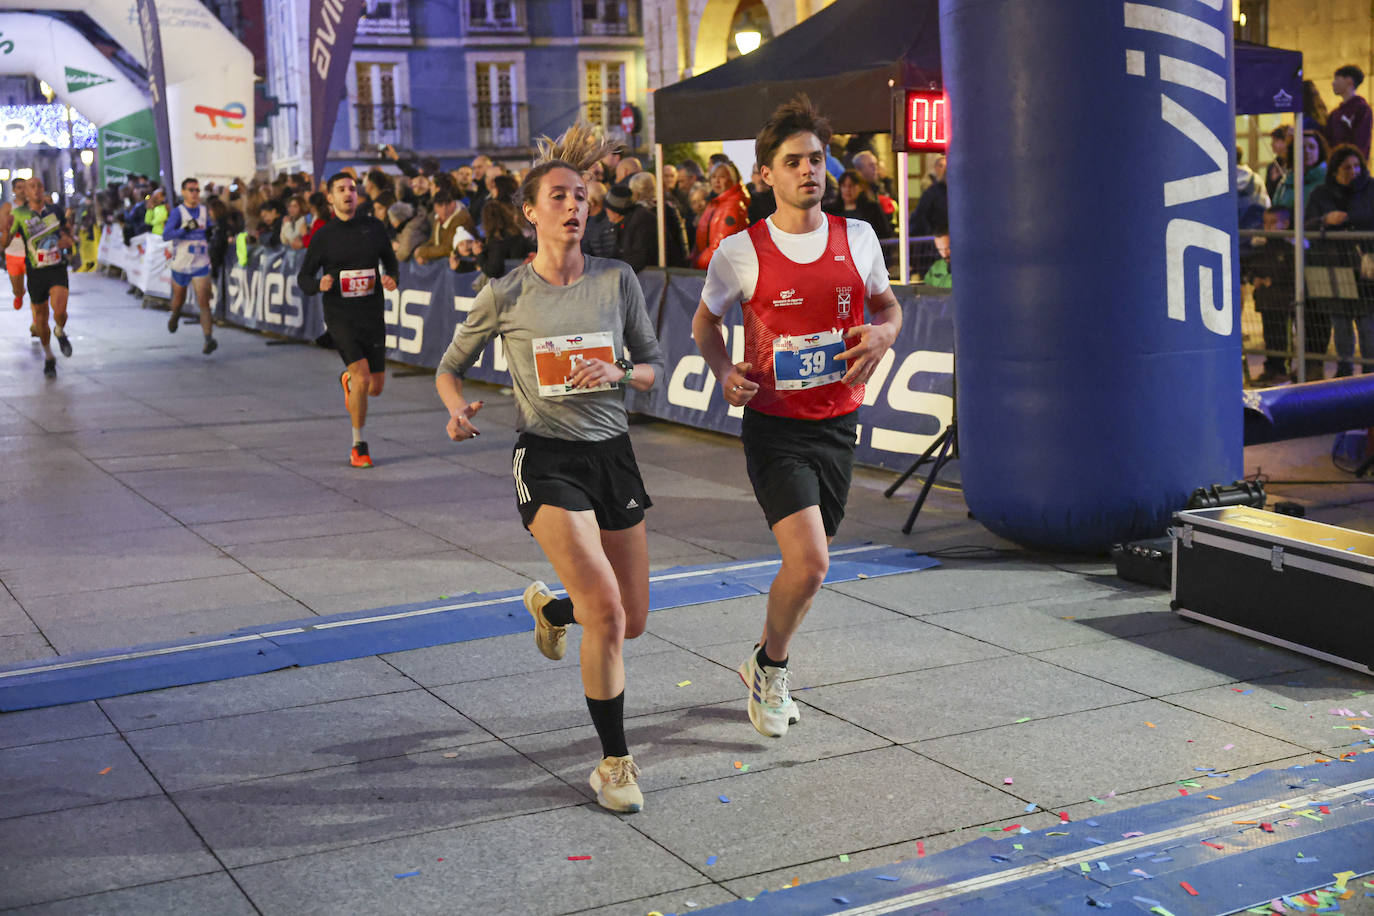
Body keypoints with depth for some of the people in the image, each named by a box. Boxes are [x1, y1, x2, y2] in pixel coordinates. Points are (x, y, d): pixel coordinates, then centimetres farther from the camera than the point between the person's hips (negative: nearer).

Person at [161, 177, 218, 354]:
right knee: (179, 299, 19)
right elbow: (166, 235, -21)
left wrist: (210, 233, 2)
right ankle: (175, 316, 54)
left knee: (204, 302, -13)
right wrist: (186, 229, -34)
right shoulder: (178, 212, -8)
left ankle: (209, 339, -23)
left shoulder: (204, 210, 6)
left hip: (201, 265, 1)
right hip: (181, 264, -1)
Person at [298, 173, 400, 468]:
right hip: (340, 316, -3)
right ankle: (358, 446, -3)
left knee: (375, 387, 6)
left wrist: (392, 278, -8)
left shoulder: (373, 227, 3)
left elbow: (391, 261, 15)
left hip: (373, 315, 3)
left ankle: (348, 379, 45)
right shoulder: (323, 235, -2)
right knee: (362, 377, -20)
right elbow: (303, 277, 4)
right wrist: (319, 285, -18)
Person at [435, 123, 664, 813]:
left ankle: (549, 605, 46)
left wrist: (617, 374, -13)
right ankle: (614, 763, -1)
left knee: (632, 621, 11)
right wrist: (457, 409, -14)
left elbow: (654, 365, 8)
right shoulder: (505, 296, -5)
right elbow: (449, 368, 7)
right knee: (606, 612, -18)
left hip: (613, 454, 4)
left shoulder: (617, 280, 1)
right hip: (548, 460, -4)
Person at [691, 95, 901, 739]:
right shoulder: (740, 251, -7)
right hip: (774, 426, -4)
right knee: (810, 565, -17)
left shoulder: (858, 238, 2)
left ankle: (765, 666, 39)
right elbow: (704, 323, 9)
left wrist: (883, 334, -6)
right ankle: (772, 663, 12)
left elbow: (889, 305, 17)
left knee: (806, 564, 13)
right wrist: (724, 370, -10)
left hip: (837, 424, 4)